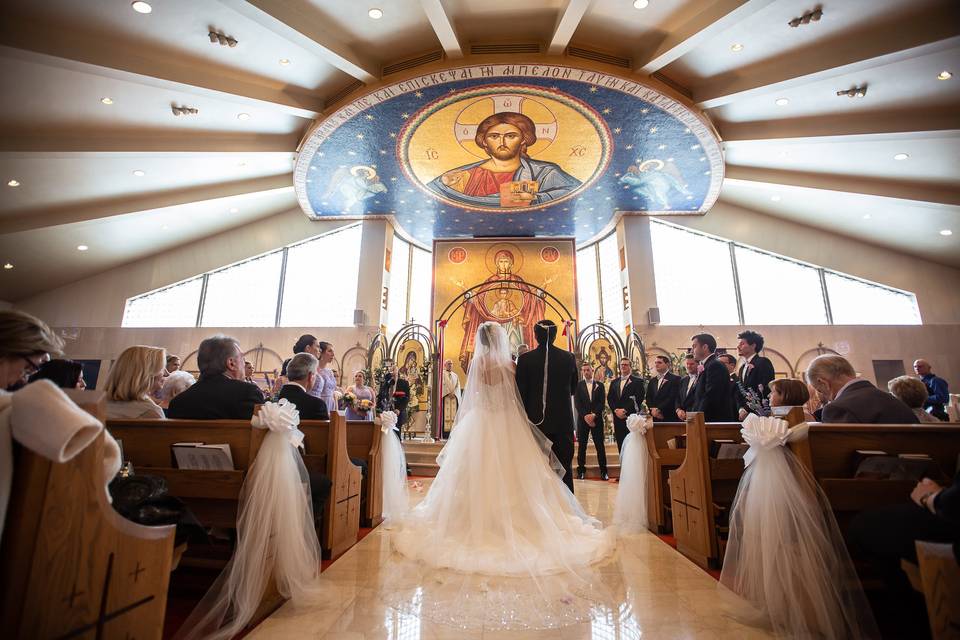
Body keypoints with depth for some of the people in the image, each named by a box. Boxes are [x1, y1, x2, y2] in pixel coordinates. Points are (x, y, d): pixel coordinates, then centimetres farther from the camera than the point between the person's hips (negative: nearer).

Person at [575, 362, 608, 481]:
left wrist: (593, 415, -12)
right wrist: (586, 416, -12)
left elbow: (601, 403, 1)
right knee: (582, 445, 2)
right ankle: (581, 470, 8)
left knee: (600, 445, 0)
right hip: (582, 419, 0)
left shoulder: (599, 385, 9)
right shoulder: (578, 385, 6)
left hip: (596, 419, 0)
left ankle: (603, 471, 6)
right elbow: (577, 403, -2)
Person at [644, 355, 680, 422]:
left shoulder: (675, 379, -1)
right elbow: (648, 398, 12)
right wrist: (652, 409, -6)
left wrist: (659, 409, -14)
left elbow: (672, 398, -11)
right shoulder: (652, 380, 18)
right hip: (654, 418, 5)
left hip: (669, 418, -5)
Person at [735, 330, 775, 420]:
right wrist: (741, 409, -2)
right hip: (743, 415, 7)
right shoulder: (742, 368, 18)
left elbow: (766, 390, -16)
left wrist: (747, 410, -16)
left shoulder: (764, 362, -7)